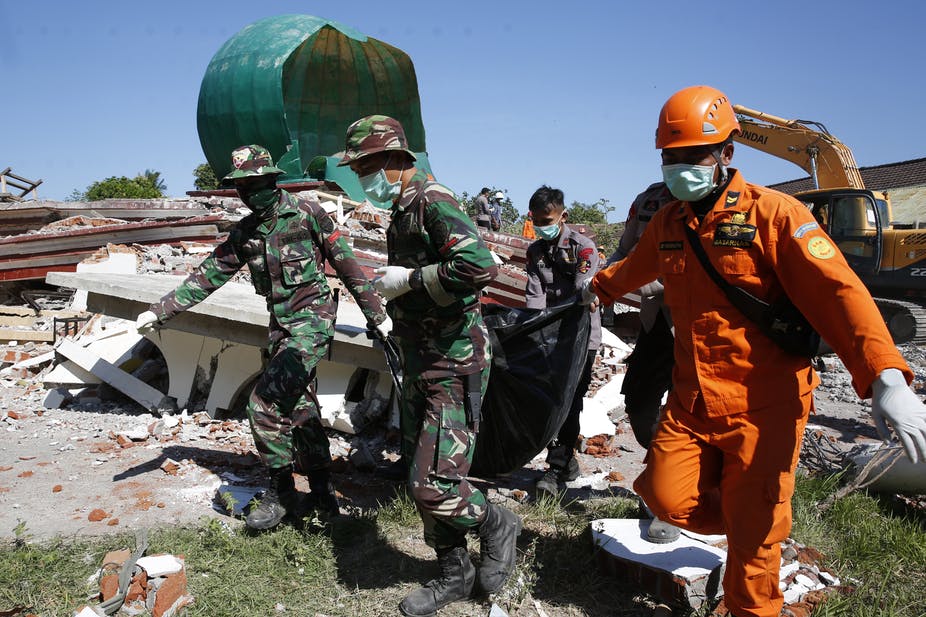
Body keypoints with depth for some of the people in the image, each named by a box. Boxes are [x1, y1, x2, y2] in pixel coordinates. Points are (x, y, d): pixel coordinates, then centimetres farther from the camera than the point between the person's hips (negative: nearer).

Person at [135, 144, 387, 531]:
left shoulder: (307, 212, -5)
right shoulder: (244, 233, 11)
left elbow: (345, 264, -3)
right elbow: (207, 276, 12)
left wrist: (376, 314, -2)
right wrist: (158, 311, 5)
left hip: (312, 317, -6)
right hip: (280, 324, 7)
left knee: (264, 403, -15)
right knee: (299, 407, 9)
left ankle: (281, 492, 0)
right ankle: (322, 491, 23)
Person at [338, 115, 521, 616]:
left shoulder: (433, 200, -14)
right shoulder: (402, 209, 15)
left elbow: (479, 266, -30)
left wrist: (408, 279, -20)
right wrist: (392, 285, 10)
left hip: (453, 366, -10)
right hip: (418, 363, 10)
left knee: (433, 485, -11)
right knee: (419, 480, 14)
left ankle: (495, 523, 18)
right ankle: (454, 574, 30)